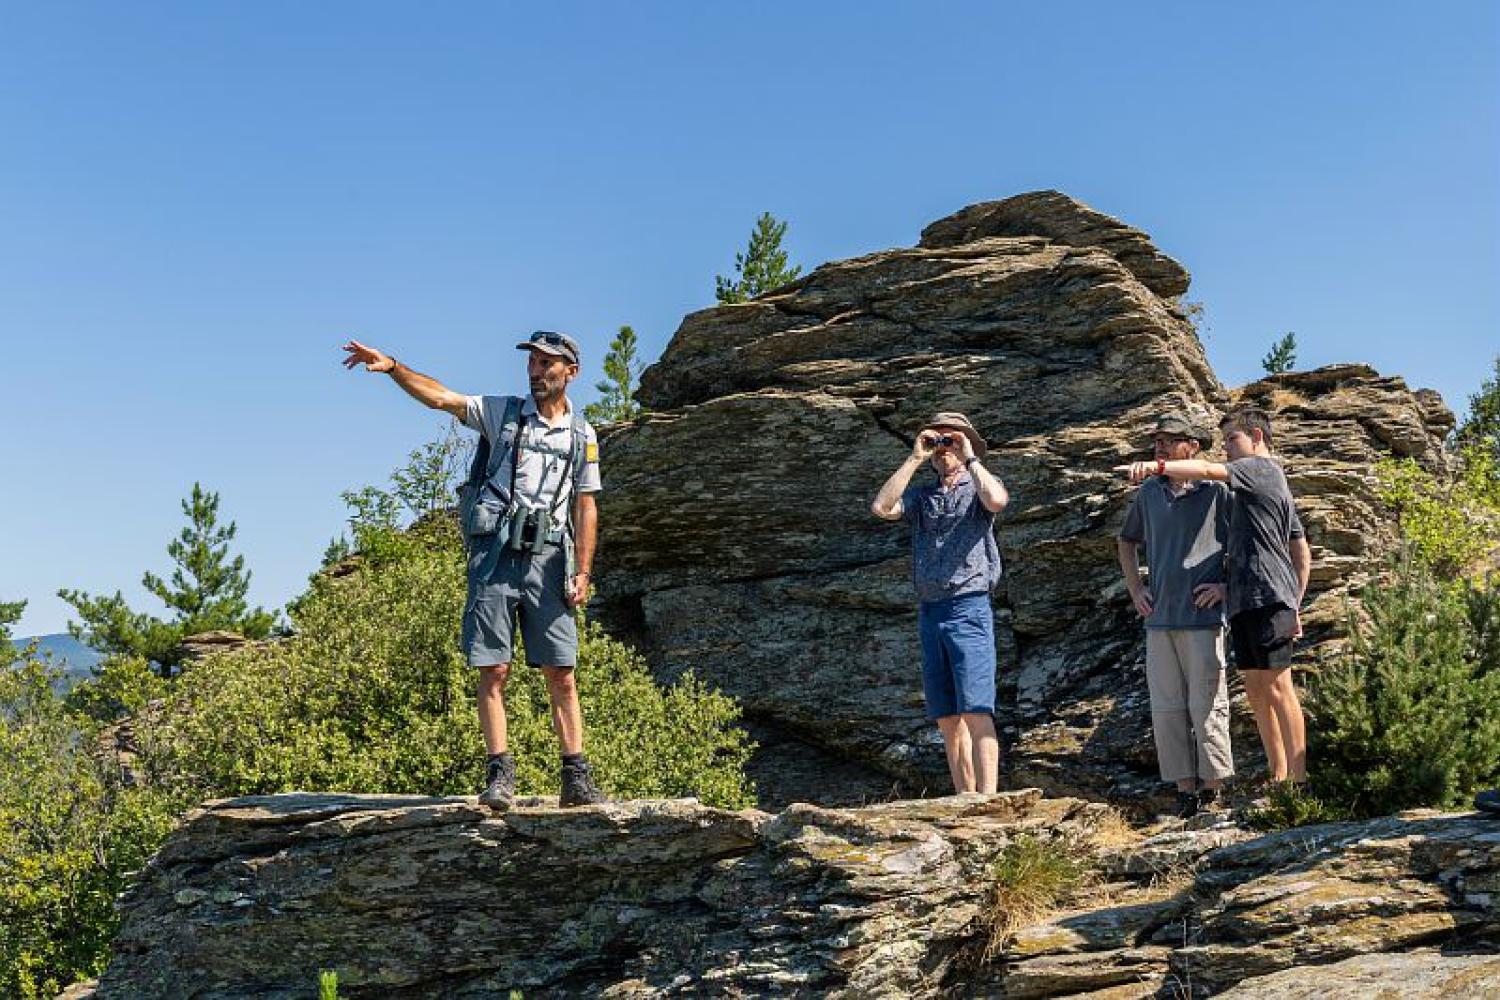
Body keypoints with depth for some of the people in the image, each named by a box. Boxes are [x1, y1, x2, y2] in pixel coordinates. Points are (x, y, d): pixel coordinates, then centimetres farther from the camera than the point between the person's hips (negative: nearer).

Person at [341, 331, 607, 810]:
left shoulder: (582, 436, 13)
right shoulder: (503, 412, 11)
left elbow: (586, 508, 11)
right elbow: (440, 397, 0)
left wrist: (582, 572, 1)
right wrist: (391, 366, -15)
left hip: (547, 558, 1)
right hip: (494, 554, -1)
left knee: (561, 675, -1)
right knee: (494, 670, -4)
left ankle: (576, 778, 3)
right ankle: (500, 775, -1)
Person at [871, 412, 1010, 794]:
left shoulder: (978, 489, 7)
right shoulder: (921, 497, 18)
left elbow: (997, 500, -17)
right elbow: (881, 507, 0)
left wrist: (970, 458, -5)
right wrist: (914, 458, 2)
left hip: (968, 608, -5)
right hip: (929, 613, 5)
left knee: (975, 712, -14)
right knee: (947, 718, 4)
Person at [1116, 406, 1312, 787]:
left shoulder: (1262, 467, -2)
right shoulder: (1275, 484, 27)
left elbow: (1209, 470, -22)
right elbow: (1303, 552, 27)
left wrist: (1157, 466, -35)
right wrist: (1295, 606, 24)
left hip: (1267, 596, -10)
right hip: (1245, 600, 10)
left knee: (1277, 687, -9)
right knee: (1256, 688, 9)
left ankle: (1298, 778, -7)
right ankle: (1278, 774, 13)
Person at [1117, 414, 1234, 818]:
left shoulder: (1216, 489, -4)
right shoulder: (1149, 492, 11)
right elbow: (1126, 541, 26)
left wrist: (1228, 585, -7)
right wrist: (1134, 588, 15)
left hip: (1203, 617, -5)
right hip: (1159, 618, 5)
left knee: (1206, 706, -3)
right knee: (1166, 709, 6)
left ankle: (1212, 791, 6)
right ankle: (1185, 790, 14)